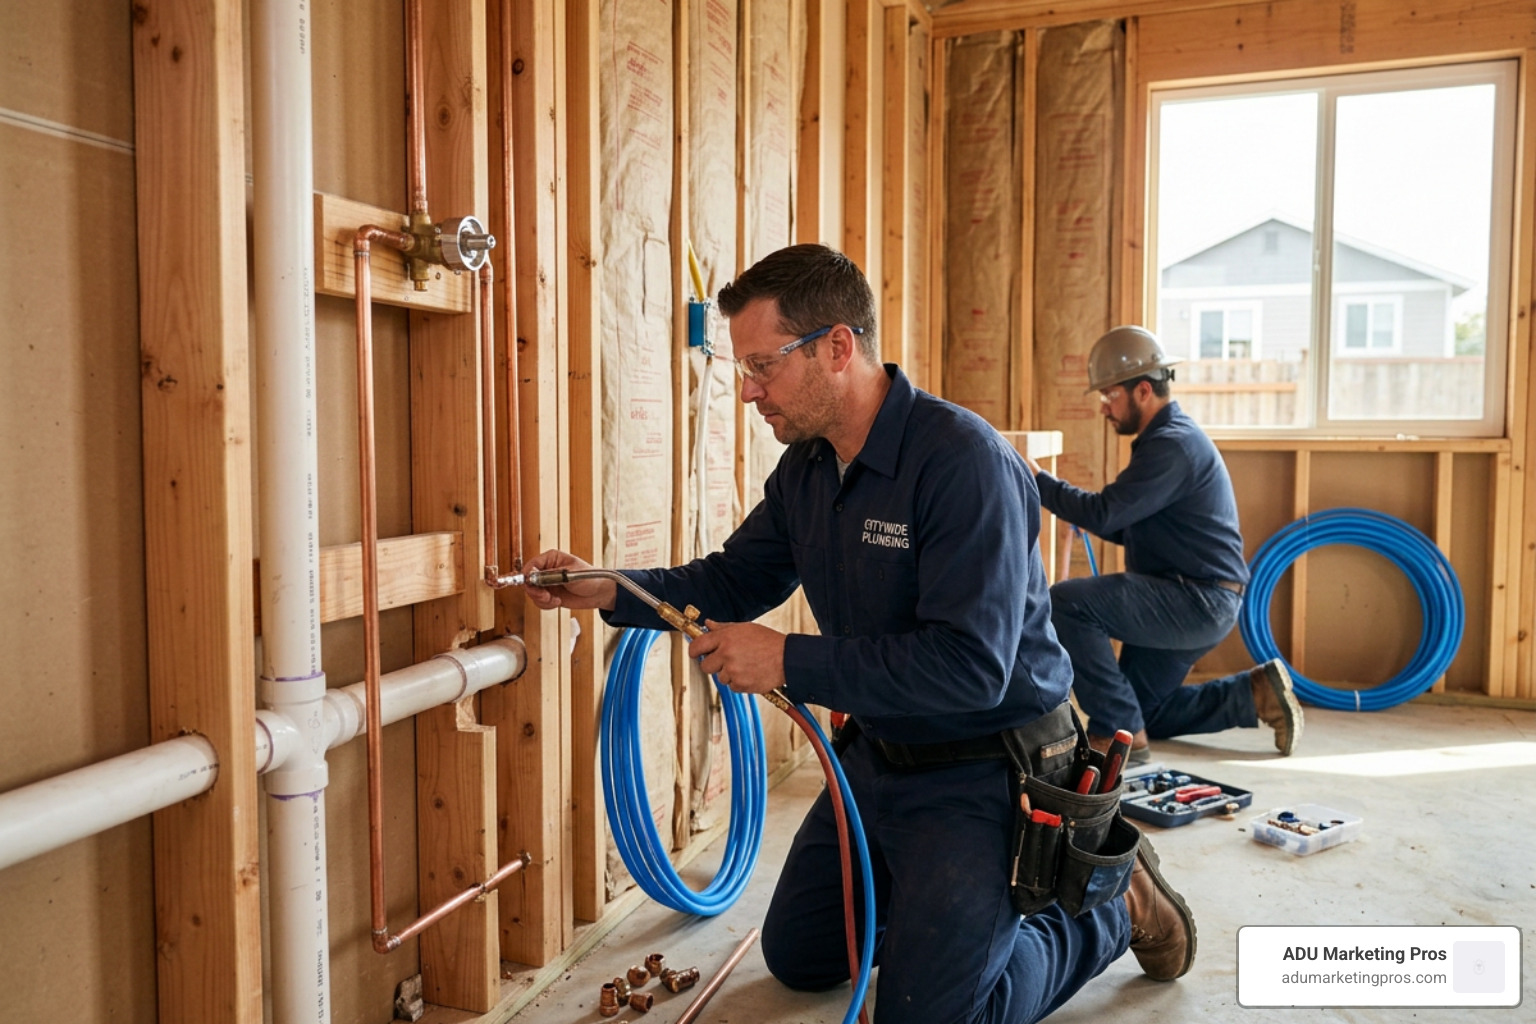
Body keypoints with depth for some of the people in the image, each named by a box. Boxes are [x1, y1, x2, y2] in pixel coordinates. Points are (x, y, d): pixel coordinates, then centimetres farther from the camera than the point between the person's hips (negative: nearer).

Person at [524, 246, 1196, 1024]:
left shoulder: (964, 461, -28)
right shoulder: (804, 468, -1)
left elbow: (971, 666, -33)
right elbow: (736, 580, 8)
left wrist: (789, 662, -30)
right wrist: (610, 590, -8)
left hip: (983, 774, -8)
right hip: (878, 758, 9)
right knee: (797, 959, 20)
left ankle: (1112, 903, 16)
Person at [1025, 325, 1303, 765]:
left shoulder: (1173, 444, -18)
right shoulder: (1168, 437, 16)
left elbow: (1103, 515, -25)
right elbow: (1125, 528, 17)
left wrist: (1038, 481, -15)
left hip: (1200, 600, -11)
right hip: (1193, 601, 11)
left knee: (1066, 602, -23)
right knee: (1141, 709, 16)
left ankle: (1119, 732, -14)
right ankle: (1254, 695, 17)